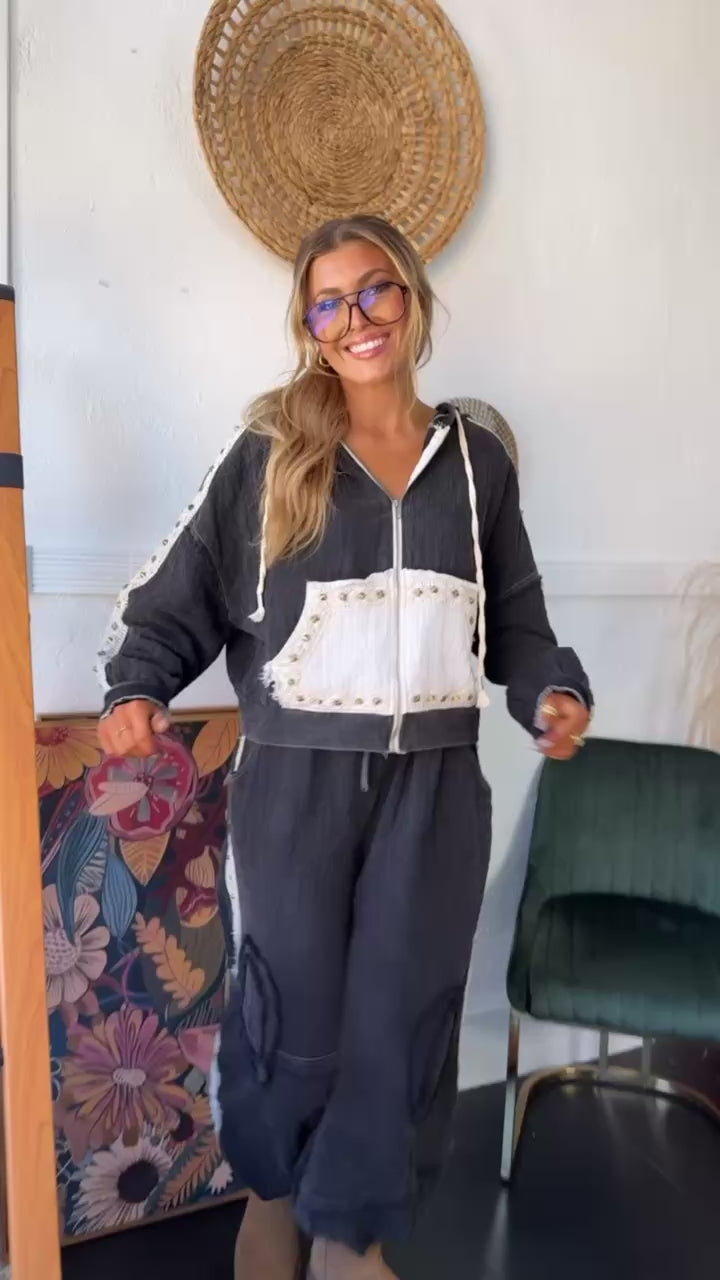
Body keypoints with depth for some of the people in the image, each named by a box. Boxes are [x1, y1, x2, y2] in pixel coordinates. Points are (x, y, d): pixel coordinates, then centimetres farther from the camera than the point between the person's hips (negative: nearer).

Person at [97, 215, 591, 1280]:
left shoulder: (476, 460, 8)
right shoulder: (269, 454, -1)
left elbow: (513, 615, 14)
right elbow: (182, 594, 1)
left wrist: (551, 690, -3)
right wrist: (137, 685, -14)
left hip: (433, 785, 2)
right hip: (297, 778, -2)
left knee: (398, 1014, 8)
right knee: (295, 1008, 8)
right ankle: (271, 1193, 41)